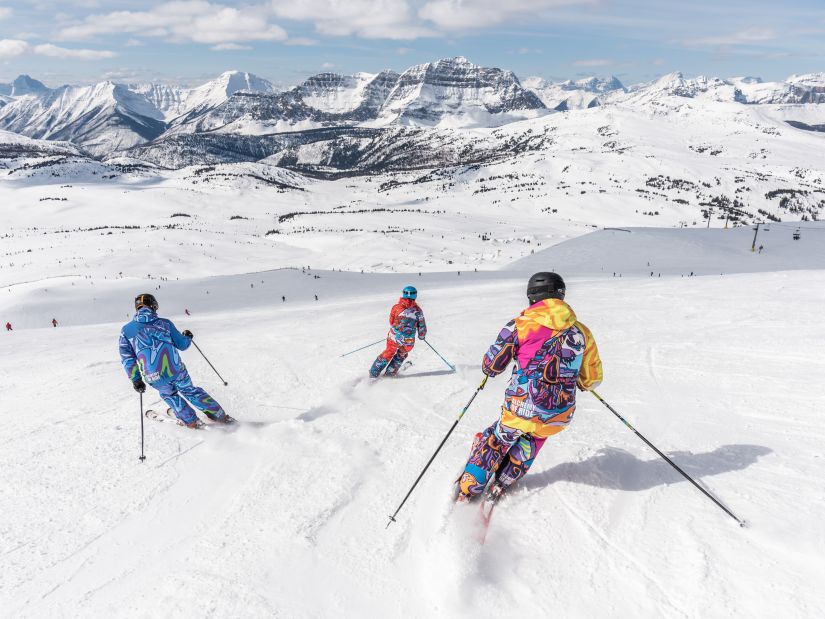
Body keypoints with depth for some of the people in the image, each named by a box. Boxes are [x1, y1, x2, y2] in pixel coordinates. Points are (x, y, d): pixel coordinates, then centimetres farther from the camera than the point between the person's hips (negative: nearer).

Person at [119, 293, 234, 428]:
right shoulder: (164, 323, 5)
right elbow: (182, 345, 10)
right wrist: (188, 337, 31)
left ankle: (190, 421, 32)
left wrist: (135, 379, 12)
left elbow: (127, 358, 5)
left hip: (154, 377, 0)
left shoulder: (126, 330, 7)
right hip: (176, 370, 0)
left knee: (169, 394, 31)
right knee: (190, 391, 24)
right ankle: (219, 415, 28)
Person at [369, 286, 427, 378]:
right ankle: (390, 372, 29)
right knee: (402, 354, 30)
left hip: (394, 338, 0)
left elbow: (391, 322, 6)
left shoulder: (397, 307, -3)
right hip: (408, 342, 0)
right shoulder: (418, 310, -2)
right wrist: (421, 336, 23)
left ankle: (374, 373, 26)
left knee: (388, 353, 25)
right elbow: (422, 327, 2)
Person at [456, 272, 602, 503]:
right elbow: (591, 380, 9)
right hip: (559, 418, 3)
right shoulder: (581, 332, 2)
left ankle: (467, 490, 29)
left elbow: (491, 367, -2)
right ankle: (501, 485, 35)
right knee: (532, 438, 34)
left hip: (520, 410, -3)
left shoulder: (519, 326, -7)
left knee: (495, 442, 24)